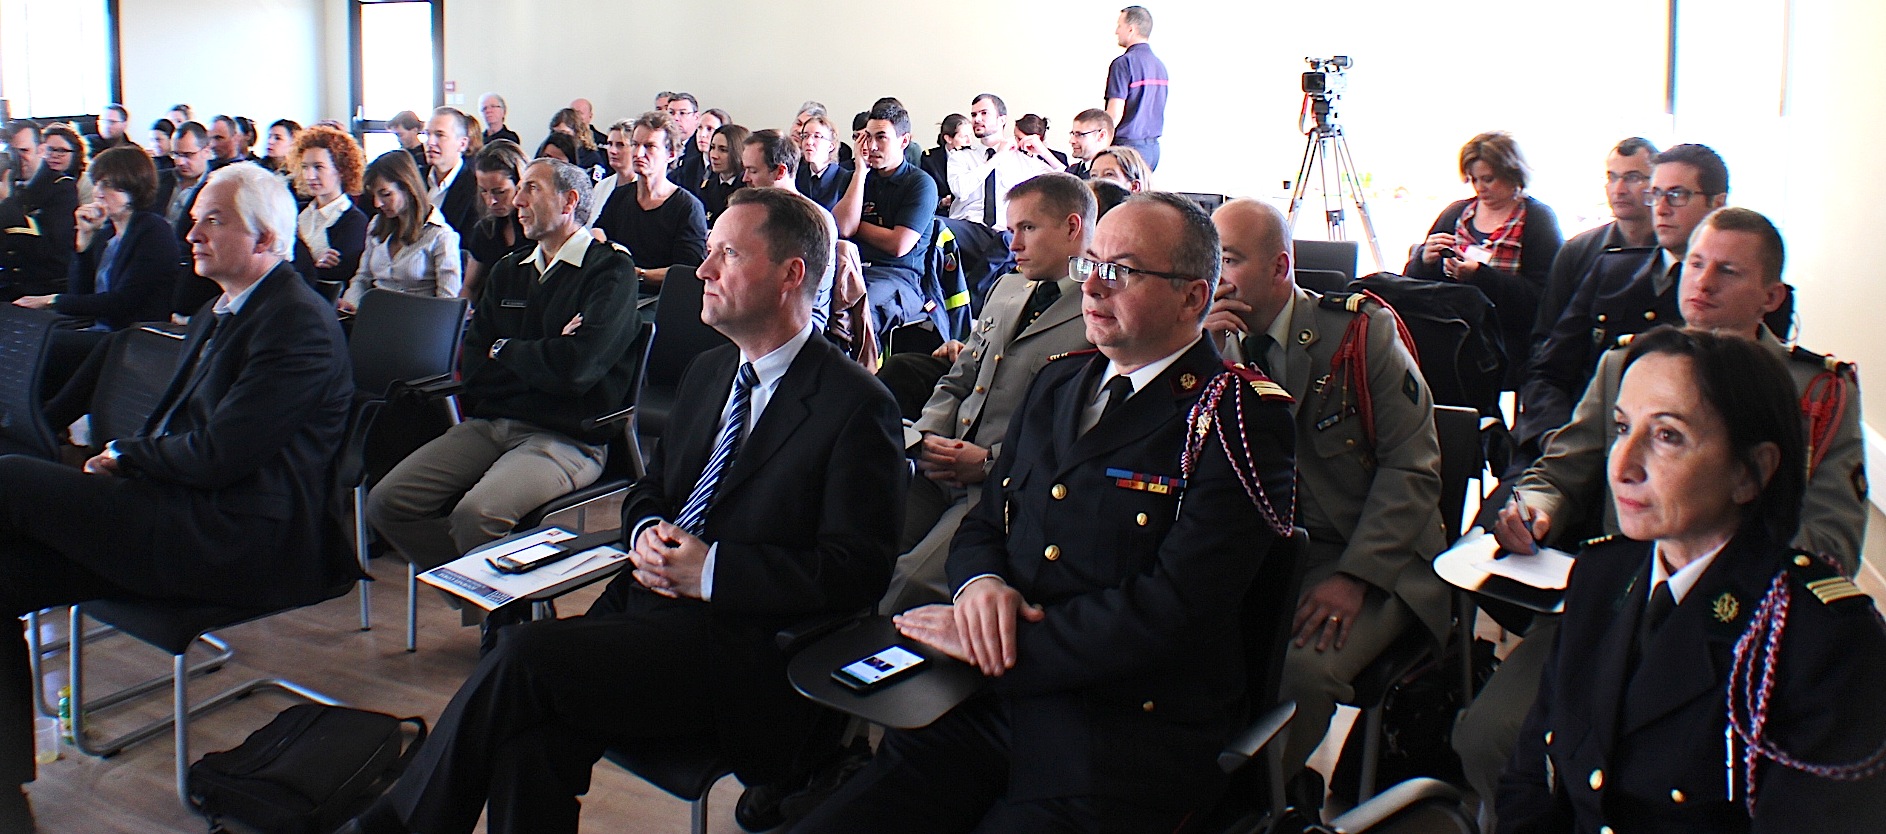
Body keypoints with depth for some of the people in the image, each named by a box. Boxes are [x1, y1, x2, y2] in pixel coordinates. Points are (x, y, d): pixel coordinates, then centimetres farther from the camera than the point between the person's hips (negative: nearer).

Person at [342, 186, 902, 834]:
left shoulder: (856, 406, -7)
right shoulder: (708, 373, 18)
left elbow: (858, 570, -12)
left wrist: (710, 569, -17)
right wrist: (645, 533, 1)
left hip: (744, 649, -6)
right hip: (644, 605, 6)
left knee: (524, 655, -23)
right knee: (533, 736, -23)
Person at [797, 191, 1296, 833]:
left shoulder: (1239, 419, -7)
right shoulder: (1057, 383, 16)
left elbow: (1175, 610, -16)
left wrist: (998, 641, -14)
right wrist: (980, 584, -6)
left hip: (1124, 736, -5)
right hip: (989, 703, 5)